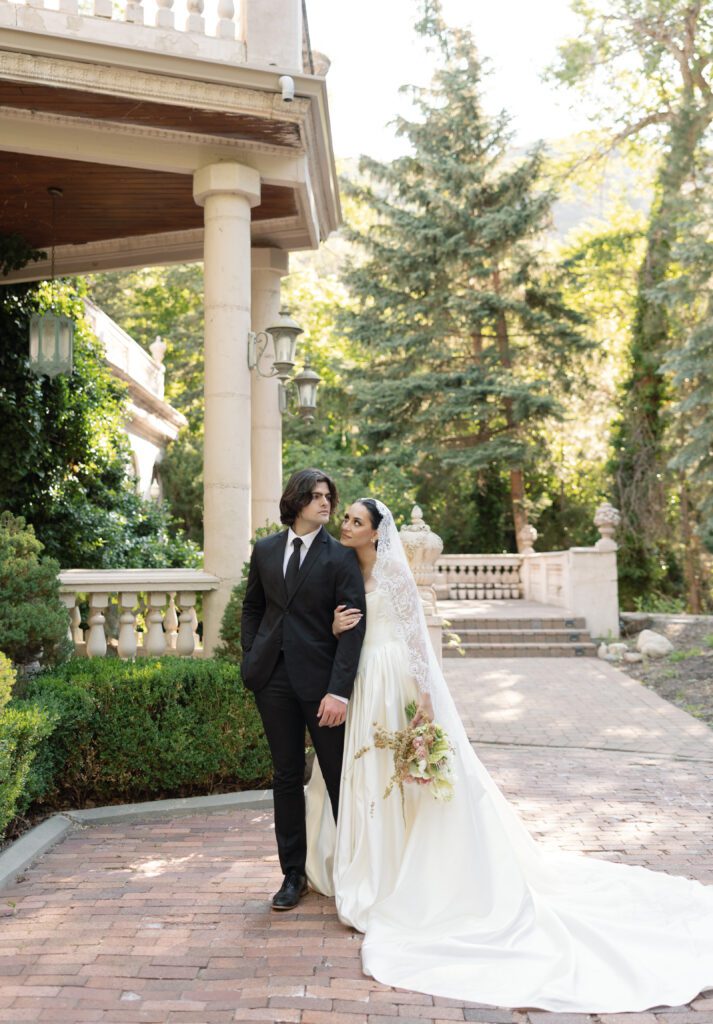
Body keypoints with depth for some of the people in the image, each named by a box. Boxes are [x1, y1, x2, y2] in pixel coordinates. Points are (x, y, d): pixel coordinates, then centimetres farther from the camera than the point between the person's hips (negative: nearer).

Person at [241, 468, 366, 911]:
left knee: (340, 776, 5)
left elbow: (353, 625, -12)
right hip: (273, 677, 4)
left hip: (320, 678, -3)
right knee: (287, 777, 11)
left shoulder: (340, 556, -6)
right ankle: (293, 874, 24)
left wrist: (339, 690, -19)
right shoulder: (265, 550, 8)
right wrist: (251, 658, 8)